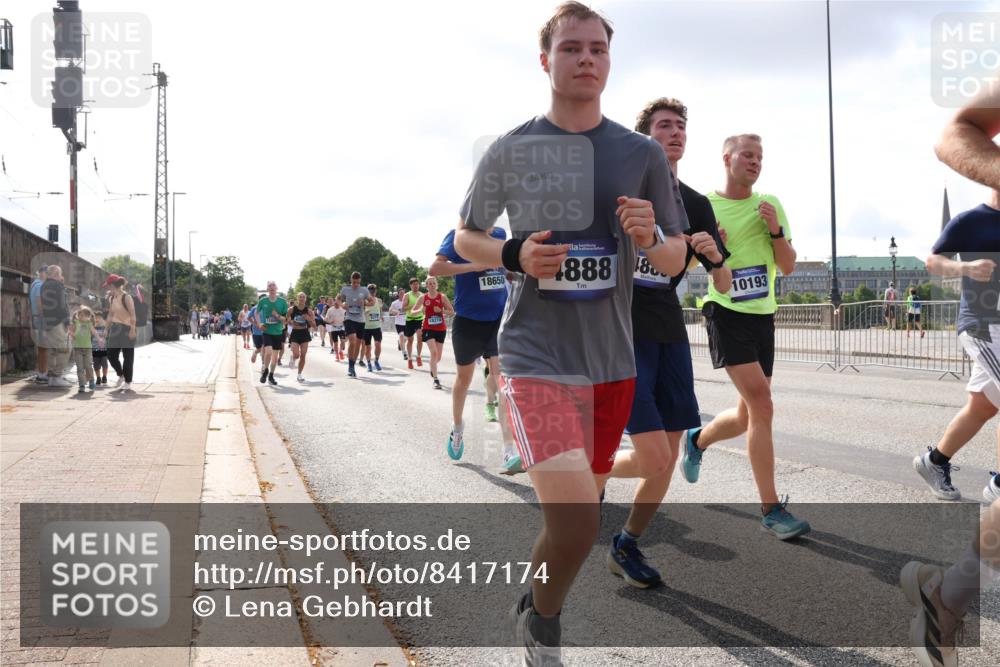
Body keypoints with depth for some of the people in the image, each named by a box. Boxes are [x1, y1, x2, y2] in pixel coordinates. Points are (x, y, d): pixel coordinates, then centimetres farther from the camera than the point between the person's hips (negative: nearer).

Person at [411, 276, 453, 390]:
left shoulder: (442, 296, -2)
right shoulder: (423, 298, -1)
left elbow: (452, 312, -2)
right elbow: (412, 311, 6)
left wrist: (441, 310, -18)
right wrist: (420, 310, -15)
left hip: (441, 329, 2)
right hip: (428, 328, -2)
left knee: (438, 356, 10)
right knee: (434, 352, -19)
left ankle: (432, 369, 45)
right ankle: (435, 379, -16)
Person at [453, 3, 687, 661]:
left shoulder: (643, 153, 4)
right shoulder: (511, 150, -2)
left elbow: (676, 260, 9)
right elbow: (465, 238, 9)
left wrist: (650, 238, -14)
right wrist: (515, 255, -12)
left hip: (614, 360, 4)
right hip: (537, 355, -4)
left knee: (584, 505, 16)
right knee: (575, 519, -19)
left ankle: (535, 605, 45)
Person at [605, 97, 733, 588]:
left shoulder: (696, 205, 8)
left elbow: (723, 286, 6)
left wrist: (715, 258, -14)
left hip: (670, 335, 5)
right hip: (623, 334, -5)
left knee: (668, 460, 6)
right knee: (653, 459, -14)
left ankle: (626, 547, 26)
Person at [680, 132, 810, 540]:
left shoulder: (770, 205, 8)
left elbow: (788, 267, 5)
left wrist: (775, 230, -12)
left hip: (763, 315, 5)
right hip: (726, 312, -5)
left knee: (749, 417, 11)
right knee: (762, 405, -18)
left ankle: (697, 441, 42)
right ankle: (771, 510, -11)